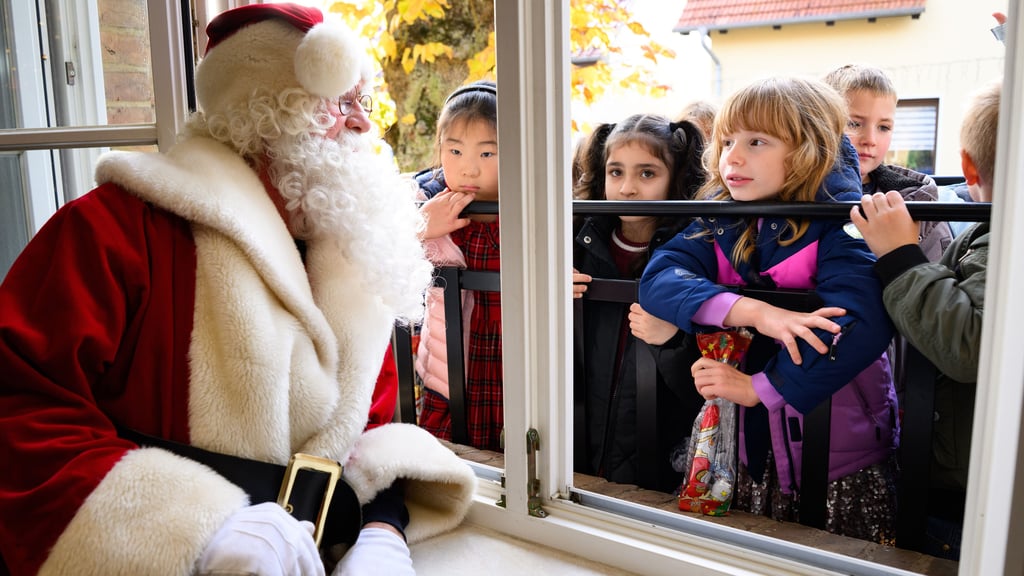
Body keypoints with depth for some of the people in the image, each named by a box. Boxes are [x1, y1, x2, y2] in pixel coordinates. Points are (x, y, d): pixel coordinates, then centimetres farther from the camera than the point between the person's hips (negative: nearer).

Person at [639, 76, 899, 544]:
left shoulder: (840, 225, -14)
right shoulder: (719, 224, 0)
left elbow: (859, 327, -28)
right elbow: (658, 277, -17)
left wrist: (759, 388, -23)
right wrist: (755, 312, -30)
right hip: (752, 453, 4)